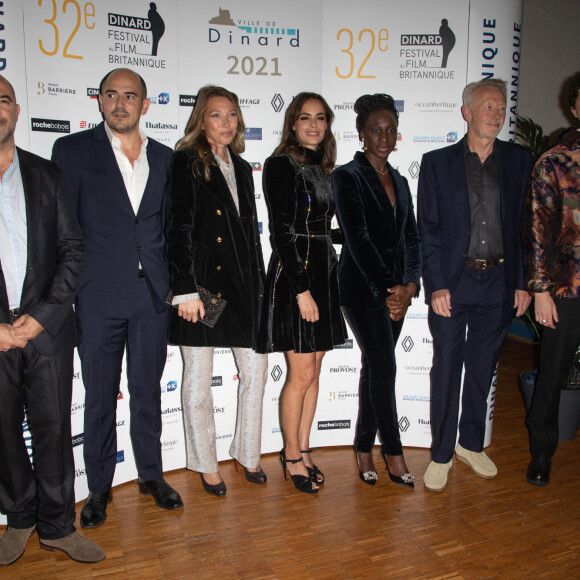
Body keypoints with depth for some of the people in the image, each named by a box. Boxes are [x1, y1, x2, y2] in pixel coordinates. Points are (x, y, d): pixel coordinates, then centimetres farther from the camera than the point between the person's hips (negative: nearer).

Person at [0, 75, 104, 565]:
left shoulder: (46, 174, 8)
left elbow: (73, 249, 3)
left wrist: (41, 315, -7)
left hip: (47, 328, 1)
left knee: (54, 428, 8)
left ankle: (57, 525, 25)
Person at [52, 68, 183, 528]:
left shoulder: (164, 158, 11)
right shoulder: (73, 150, 2)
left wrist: (176, 283, 7)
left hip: (153, 294, 3)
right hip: (99, 295, -2)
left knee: (148, 389, 13)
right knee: (100, 394, 8)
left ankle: (151, 473, 29)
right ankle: (99, 487, 25)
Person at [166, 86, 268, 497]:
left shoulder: (241, 168, 16)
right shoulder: (186, 163, -3)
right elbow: (178, 230, -10)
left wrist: (260, 283, 12)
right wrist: (187, 289, -17)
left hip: (242, 283, 6)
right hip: (202, 282, -6)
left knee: (256, 369, 9)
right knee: (199, 379, 5)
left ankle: (249, 454, 27)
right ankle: (207, 466, 23)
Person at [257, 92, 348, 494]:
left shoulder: (324, 169, 15)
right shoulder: (281, 165, -8)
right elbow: (282, 231, -15)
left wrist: (326, 280, 13)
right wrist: (302, 289, -19)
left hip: (324, 271, 8)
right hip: (293, 275, -7)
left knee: (314, 371, 12)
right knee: (302, 374, -1)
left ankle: (303, 449, 26)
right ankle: (292, 455, 18)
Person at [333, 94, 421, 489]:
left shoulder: (399, 182, 16)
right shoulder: (348, 177, -5)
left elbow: (411, 238, 9)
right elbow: (357, 238, -14)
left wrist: (409, 285, -7)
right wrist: (387, 290, -18)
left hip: (396, 289, 6)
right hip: (362, 287, -6)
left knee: (374, 367, 11)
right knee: (384, 366, -7)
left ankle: (364, 450, 23)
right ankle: (394, 455, 9)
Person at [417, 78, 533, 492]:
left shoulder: (520, 160, 9)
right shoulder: (437, 162, 2)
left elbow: (525, 224, 9)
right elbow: (428, 228, -3)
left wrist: (523, 282, 3)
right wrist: (436, 284, -10)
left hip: (499, 283, 3)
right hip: (451, 283, -2)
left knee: (482, 368, 13)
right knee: (446, 369, 4)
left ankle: (471, 444, 32)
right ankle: (442, 454, 19)